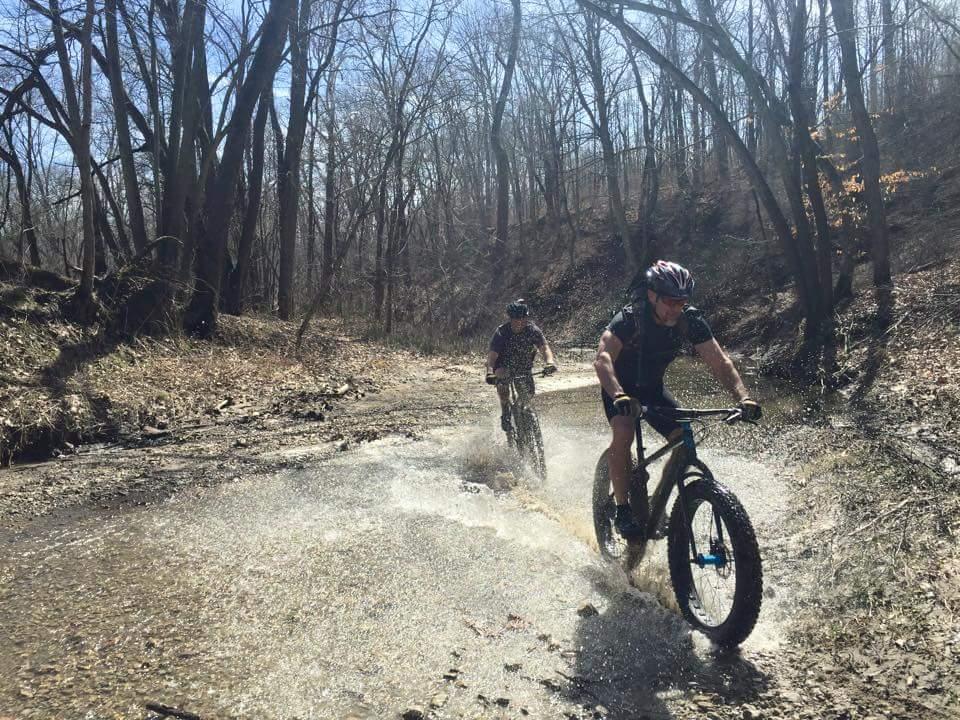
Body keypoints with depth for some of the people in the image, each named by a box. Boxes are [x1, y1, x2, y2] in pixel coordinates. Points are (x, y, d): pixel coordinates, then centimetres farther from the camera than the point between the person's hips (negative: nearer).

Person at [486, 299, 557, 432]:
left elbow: (544, 347, -28)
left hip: (524, 367, 1)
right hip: (504, 365, -1)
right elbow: (492, 355, -30)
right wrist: (490, 372, -48)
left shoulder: (533, 330, -17)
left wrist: (549, 362, -50)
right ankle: (505, 412, -8)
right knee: (502, 379, -29)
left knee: (529, 393, -14)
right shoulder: (501, 332, -22)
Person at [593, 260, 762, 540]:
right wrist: (619, 396, -61)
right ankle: (622, 510, -17)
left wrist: (743, 397, -37)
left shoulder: (690, 320, -18)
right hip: (621, 386, -4)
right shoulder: (629, 318, -30)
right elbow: (602, 358, -44)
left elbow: (720, 362, -21)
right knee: (624, 431, -31)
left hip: (653, 387, 4)